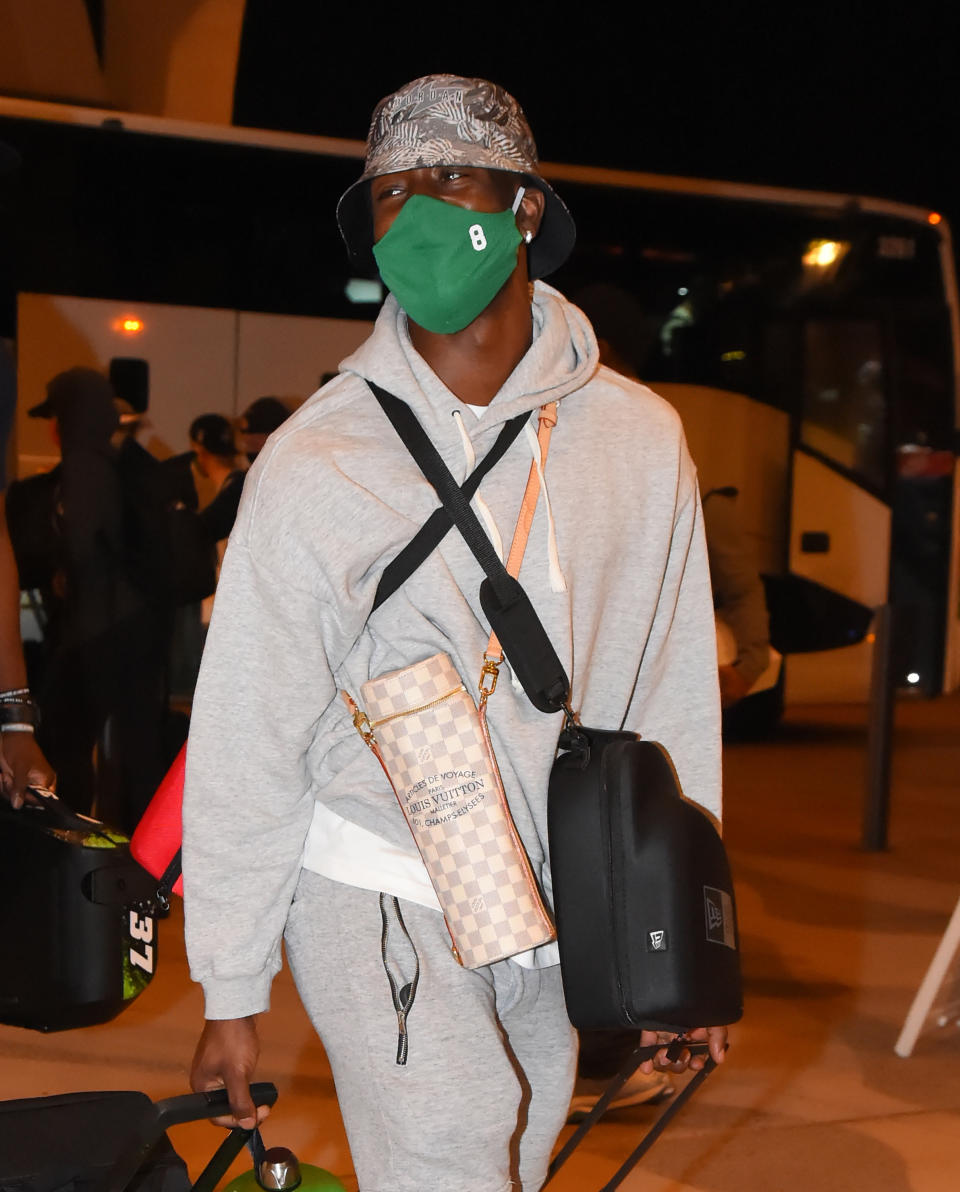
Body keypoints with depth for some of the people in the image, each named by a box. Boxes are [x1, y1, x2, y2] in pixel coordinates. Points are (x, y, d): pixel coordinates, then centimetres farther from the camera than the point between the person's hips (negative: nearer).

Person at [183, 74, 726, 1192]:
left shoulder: (639, 438, -1)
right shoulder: (312, 460, -8)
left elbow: (673, 700, 5)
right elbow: (244, 744, -5)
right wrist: (230, 994, -1)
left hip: (557, 918, 4)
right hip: (380, 899, -3)